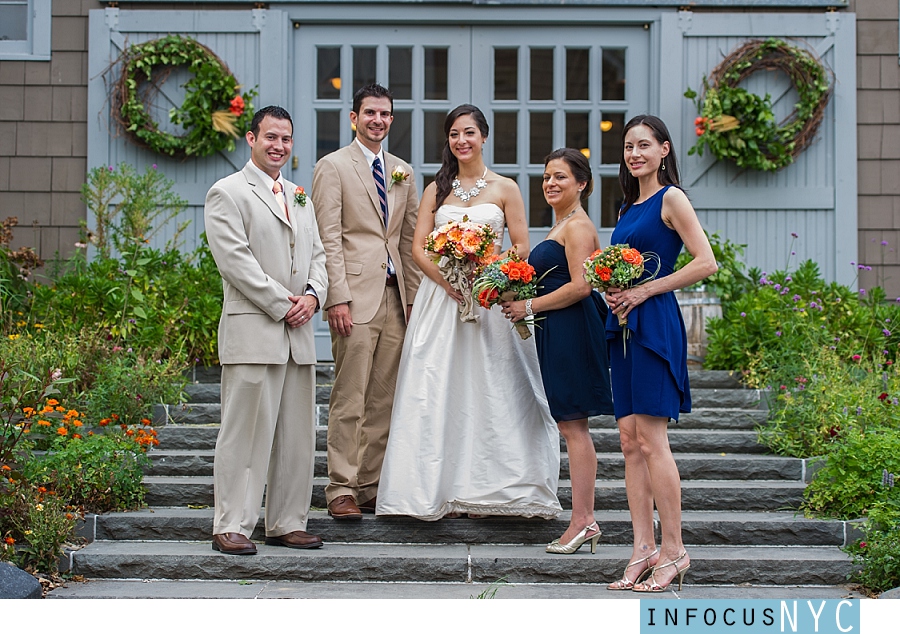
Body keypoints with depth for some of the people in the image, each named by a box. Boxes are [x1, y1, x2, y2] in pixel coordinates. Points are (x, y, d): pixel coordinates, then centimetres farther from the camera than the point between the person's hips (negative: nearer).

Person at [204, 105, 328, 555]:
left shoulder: (300, 198, 21)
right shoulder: (228, 193, -2)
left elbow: (318, 254, 20)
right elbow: (235, 259, -11)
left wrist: (313, 295, -1)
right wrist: (281, 304, -13)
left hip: (298, 332, 7)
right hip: (252, 332, -7)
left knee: (297, 434, 8)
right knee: (246, 432, -6)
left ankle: (287, 523, 15)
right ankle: (231, 527, -1)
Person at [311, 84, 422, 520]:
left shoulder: (403, 172, 17)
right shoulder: (333, 167, 0)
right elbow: (328, 238, -7)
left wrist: (416, 296, 11)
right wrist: (338, 297, -14)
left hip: (395, 298, 6)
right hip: (356, 297, -6)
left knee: (384, 400, 6)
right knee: (349, 399, -6)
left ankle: (372, 486, 12)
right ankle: (341, 490, -2)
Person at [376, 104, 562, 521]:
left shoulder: (504, 189, 5)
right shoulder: (436, 190, 11)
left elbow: (521, 248, 2)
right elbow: (418, 248, 5)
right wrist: (448, 282, -12)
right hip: (441, 298, 2)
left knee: (489, 390, -3)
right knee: (439, 392, -3)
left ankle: (485, 490, 3)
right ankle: (439, 489, 1)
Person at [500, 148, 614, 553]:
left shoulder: (578, 225, -11)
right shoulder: (562, 225, 20)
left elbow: (579, 287, -19)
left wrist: (530, 306, -13)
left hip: (572, 330, -10)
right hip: (558, 333, 10)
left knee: (572, 425, -8)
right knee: (571, 426, 8)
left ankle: (581, 520, -6)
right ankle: (585, 520, 10)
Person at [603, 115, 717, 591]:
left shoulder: (670, 198, -5)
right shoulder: (630, 206, 19)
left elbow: (706, 262, -13)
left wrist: (645, 290, -14)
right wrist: (612, 290, 6)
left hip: (655, 323, -8)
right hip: (623, 326, 8)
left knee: (650, 439, -10)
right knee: (630, 441, 4)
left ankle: (674, 551, -5)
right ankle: (643, 548, 6)